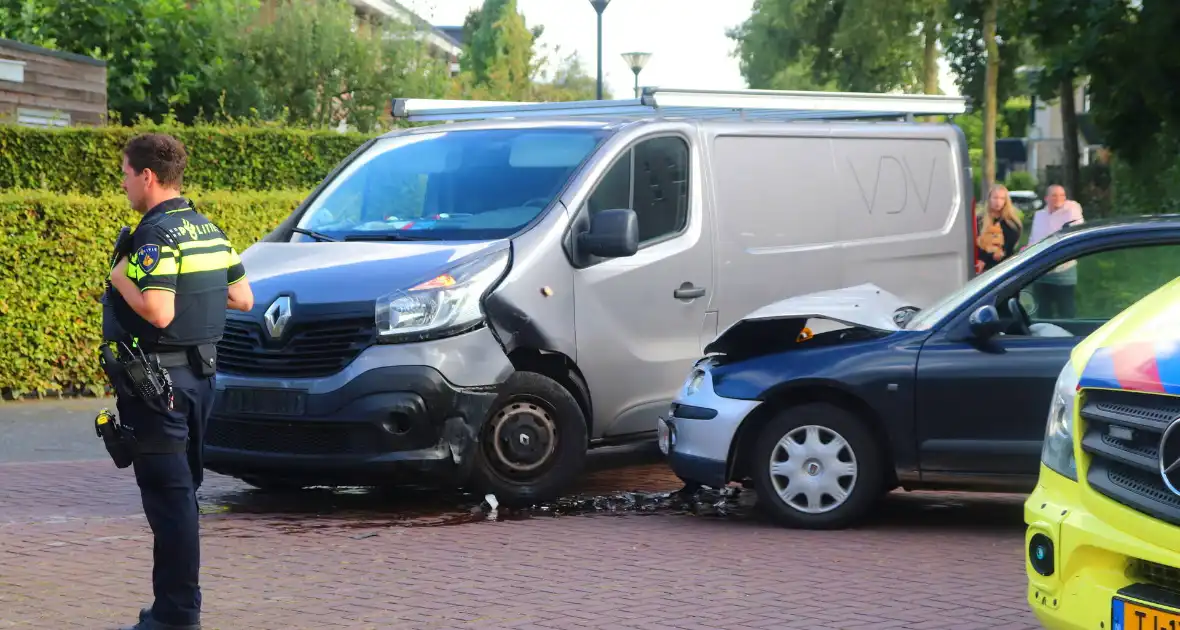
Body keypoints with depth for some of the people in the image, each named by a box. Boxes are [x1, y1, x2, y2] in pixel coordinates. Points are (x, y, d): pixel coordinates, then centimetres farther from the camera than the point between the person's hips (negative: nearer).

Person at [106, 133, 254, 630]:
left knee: (167, 493, -6)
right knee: (183, 489, 16)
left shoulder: (155, 234, -16)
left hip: (160, 378, -9)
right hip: (201, 373, 9)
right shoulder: (208, 230, 12)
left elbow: (159, 312, -26)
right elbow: (243, 299, 15)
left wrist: (121, 278, -11)